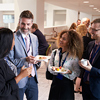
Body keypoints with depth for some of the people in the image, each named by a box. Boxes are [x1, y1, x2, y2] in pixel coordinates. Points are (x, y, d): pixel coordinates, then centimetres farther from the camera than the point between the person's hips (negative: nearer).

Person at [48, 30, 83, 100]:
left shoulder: (74, 56, -13)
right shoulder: (55, 52, 0)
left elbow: (77, 72, -8)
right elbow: (49, 66, 8)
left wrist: (69, 72, -26)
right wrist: (52, 68, -13)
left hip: (67, 84, -3)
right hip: (55, 81, 4)